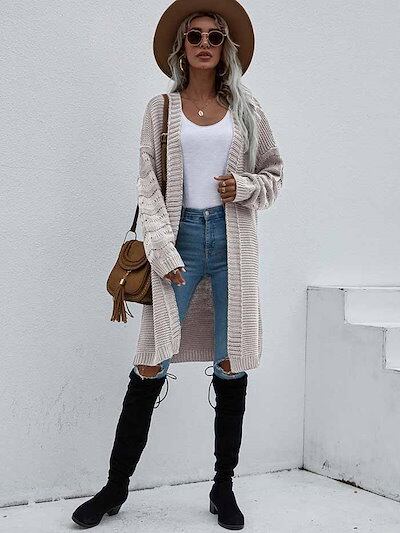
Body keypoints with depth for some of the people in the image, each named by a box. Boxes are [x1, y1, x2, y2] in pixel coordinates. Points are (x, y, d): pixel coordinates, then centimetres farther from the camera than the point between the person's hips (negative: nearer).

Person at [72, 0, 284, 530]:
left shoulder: (245, 108, 12)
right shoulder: (161, 108, 7)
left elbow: (274, 171, 18)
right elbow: (148, 186, 0)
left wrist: (244, 186, -4)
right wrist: (164, 252, -11)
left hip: (232, 241, 2)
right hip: (179, 238, -1)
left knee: (232, 366, 3)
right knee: (151, 367, -4)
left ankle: (224, 488, 18)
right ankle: (116, 485, 12)